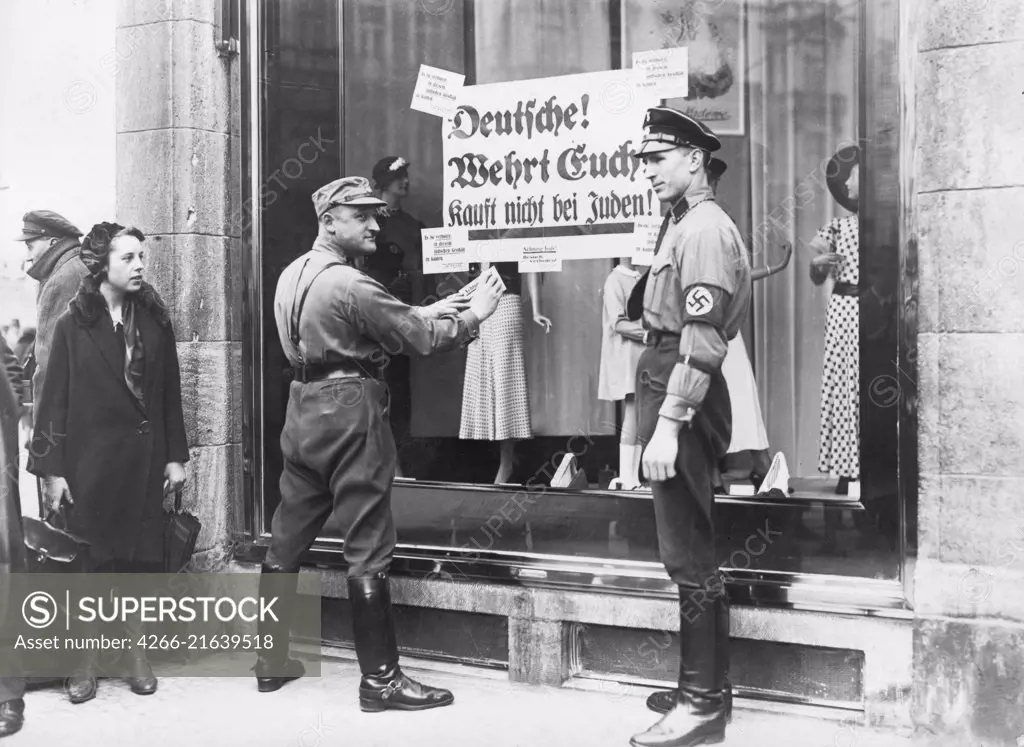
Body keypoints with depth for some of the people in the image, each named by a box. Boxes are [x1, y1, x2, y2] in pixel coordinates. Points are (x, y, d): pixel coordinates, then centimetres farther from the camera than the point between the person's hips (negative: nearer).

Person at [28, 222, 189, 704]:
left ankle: (138, 656, 18)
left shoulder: (155, 321, 5)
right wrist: (52, 469, -8)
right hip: (91, 458, -2)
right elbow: (55, 400, -4)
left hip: (144, 457, 2)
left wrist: (175, 456, 4)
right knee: (90, 557, 2)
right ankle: (87, 662, 14)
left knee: (141, 555, 6)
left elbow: (170, 393, 7)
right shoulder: (73, 326, -3)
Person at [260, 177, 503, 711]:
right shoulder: (349, 284, -17)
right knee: (367, 550, -3)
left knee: (287, 541, 14)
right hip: (349, 411, -9)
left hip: (304, 407, 9)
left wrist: (422, 313, 14)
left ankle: (270, 661, 23)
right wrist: (474, 314, -1)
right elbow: (423, 340, -15)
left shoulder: (293, 275, 11)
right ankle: (380, 678, 2)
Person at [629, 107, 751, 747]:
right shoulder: (683, 224, 17)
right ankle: (707, 687, 28)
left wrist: (668, 425, -26)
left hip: (683, 393, -11)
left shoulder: (704, 228, -14)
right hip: (666, 379, 11)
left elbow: (701, 340, -23)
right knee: (691, 550, 17)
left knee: (689, 555, -5)